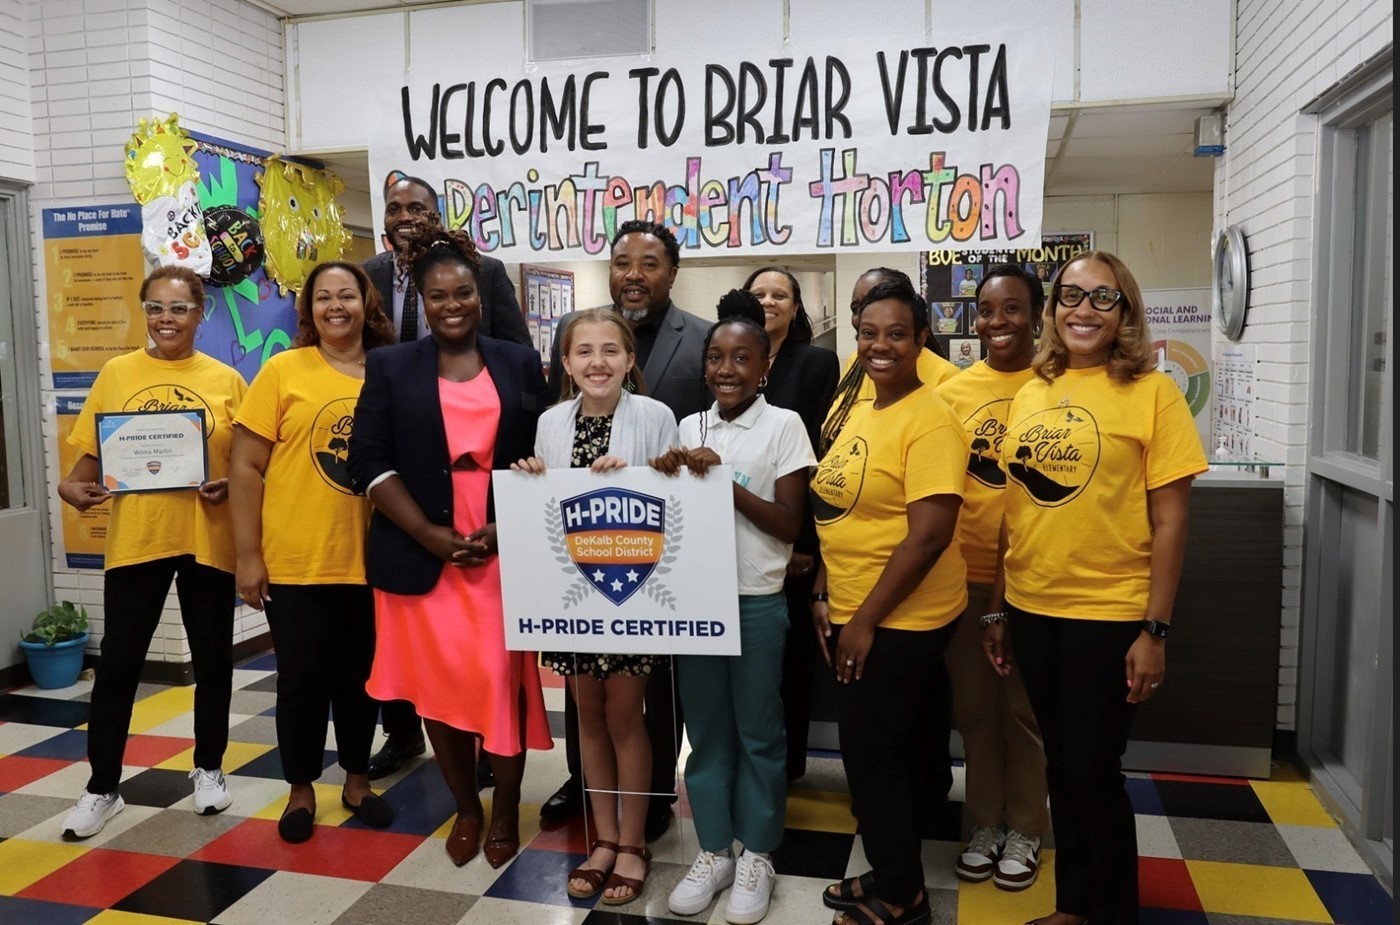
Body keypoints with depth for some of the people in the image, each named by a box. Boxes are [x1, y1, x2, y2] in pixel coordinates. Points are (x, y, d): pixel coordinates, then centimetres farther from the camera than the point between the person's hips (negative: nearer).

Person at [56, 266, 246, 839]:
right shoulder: (117, 373, 3)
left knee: (212, 662, 10)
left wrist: (229, 485, -15)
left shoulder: (225, 380, 1)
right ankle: (102, 787, 21)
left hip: (206, 540, 0)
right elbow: (93, 453, 6)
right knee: (118, 664, 6)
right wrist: (73, 486, -14)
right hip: (134, 540, 0)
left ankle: (208, 769, 29)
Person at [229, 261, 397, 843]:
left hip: (368, 560, 2)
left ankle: (357, 780, 33)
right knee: (302, 680, 9)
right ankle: (301, 789, 29)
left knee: (359, 677, 14)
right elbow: (246, 466, -4)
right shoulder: (283, 370, -4)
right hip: (295, 561, -2)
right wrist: (248, 555, -8)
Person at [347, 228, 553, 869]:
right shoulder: (390, 367, 5)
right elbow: (369, 463, -2)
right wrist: (433, 536, -11)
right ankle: (466, 807, 28)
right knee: (439, 688, 7)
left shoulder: (520, 364, 8)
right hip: (421, 557, 0)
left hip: (505, 555, 0)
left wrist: (503, 531, -8)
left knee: (503, 685, 1)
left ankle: (507, 810, 21)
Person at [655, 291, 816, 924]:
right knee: (705, 731, 13)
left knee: (757, 732, 9)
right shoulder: (689, 428, 7)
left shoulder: (784, 426, -6)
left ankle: (756, 855, 25)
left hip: (757, 603, -4)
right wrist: (668, 479, -10)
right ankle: (713, 850, 28)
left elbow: (788, 525, -10)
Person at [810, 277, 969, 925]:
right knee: (881, 748, 18)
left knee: (873, 750, 3)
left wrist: (866, 620, -19)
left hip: (902, 620, -8)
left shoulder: (929, 420, -17)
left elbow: (929, 535, -23)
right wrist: (825, 594, 9)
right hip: (852, 614, 8)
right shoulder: (857, 413, 10)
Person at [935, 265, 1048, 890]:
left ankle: (1025, 828, 27)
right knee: (974, 705, 13)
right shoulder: (952, 392, 4)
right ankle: (984, 822, 29)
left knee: (1026, 708, 10)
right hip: (965, 574, 3)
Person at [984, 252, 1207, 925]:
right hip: (1032, 610, 5)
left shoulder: (1151, 392, -8)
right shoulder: (1029, 394, 5)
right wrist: (996, 608, 10)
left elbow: (1169, 521, -9)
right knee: (1061, 766, 17)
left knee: (1093, 772, 6)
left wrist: (1154, 629, -12)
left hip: (1109, 615, -4)